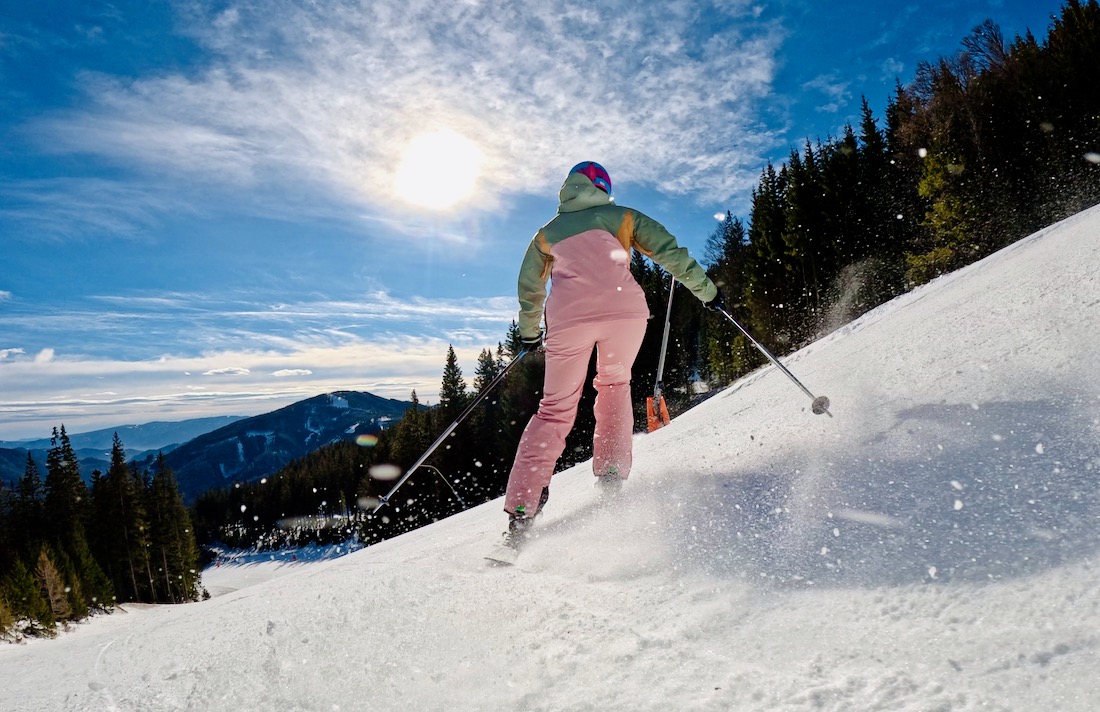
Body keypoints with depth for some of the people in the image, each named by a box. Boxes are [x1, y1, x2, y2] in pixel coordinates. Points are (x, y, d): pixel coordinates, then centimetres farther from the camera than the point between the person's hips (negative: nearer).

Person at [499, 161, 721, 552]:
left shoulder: (547, 232, 26)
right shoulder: (622, 216, 21)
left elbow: (529, 290, 32)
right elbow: (670, 252, 13)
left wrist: (530, 333, 45)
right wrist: (706, 290, 21)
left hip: (568, 317, 1)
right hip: (625, 310, 0)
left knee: (555, 410, 7)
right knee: (615, 385, 25)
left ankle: (520, 511, -2)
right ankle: (612, 473, 10)